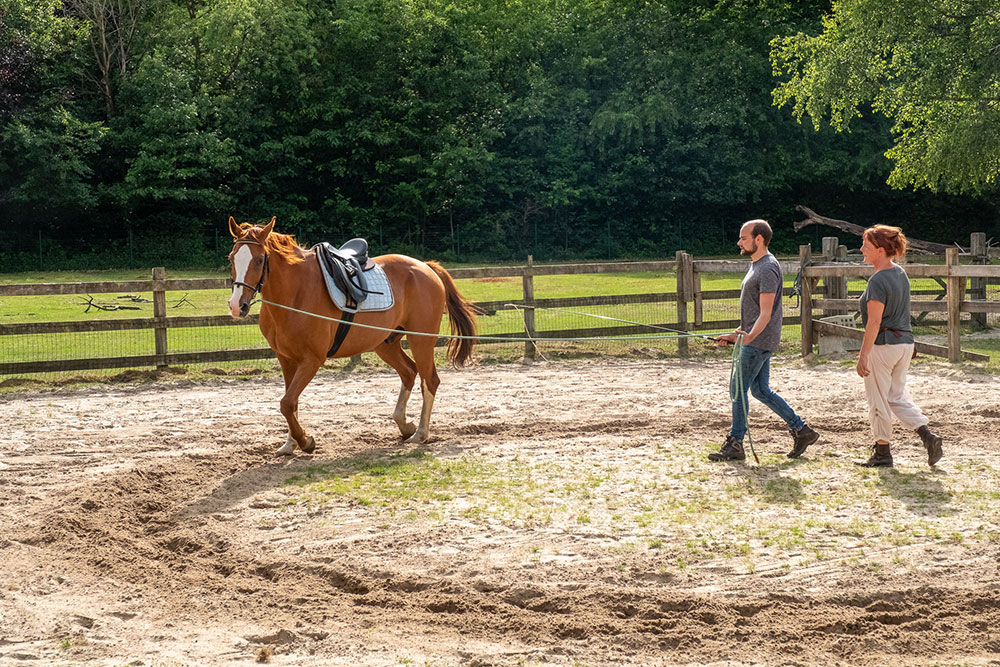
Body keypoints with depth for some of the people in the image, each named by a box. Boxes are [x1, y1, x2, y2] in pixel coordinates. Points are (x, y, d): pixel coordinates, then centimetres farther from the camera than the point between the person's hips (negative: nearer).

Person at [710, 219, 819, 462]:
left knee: (738, 388, -7)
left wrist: (749, 336, -36)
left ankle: (734, 445, -1)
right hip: (753, 339, 10)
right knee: (761, 390, 12)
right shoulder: (756, 265, 16)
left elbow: (765, 314, -23)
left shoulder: (768, 269, -16)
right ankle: (801, 431, 18)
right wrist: (736, 334, 25)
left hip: (759, 341, -10)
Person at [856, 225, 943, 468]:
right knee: (897, 397, 16)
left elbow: (874, 322, -20)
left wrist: (863, 356, -18)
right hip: (905, 341, 9)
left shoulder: (878, 281, -17)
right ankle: (927, 435, 1)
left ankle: (882, 452, 12)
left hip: (883, 344, -9)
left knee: (878, 400, 4)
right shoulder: (900, 273, 9)